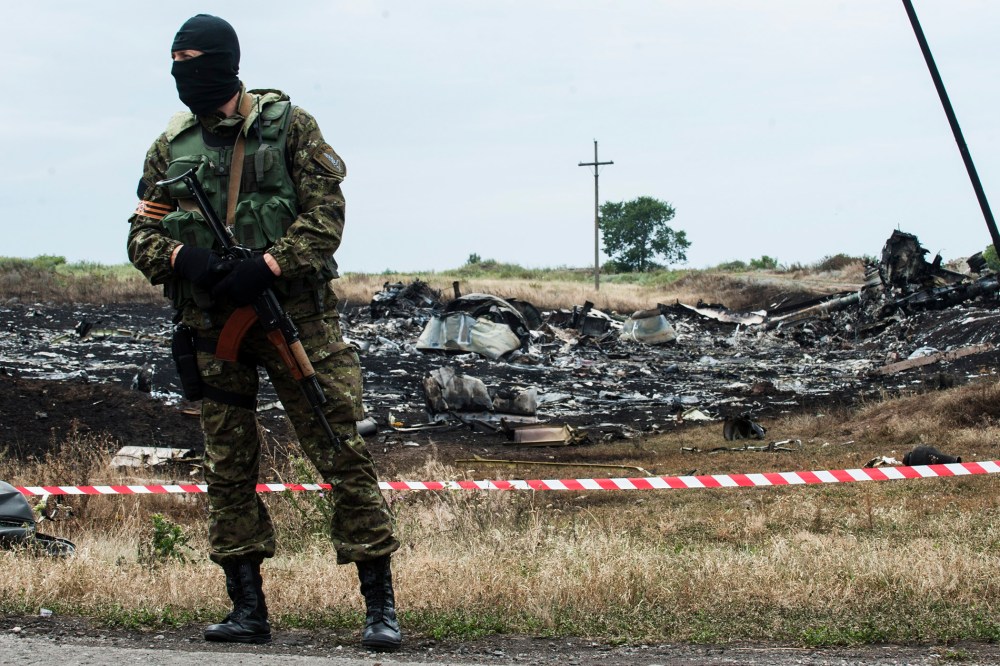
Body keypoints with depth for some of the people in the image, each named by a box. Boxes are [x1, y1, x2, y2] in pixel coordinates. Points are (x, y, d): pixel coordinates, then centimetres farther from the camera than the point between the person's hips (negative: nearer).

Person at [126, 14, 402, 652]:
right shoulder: (171, 148, 10)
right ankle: (248, 606, 13)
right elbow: (143, 236, 9)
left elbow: (326, 215, -7)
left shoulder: (289, 126, -1)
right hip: (213, 324, 4)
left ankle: (380, 604, -5)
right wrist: (184, 258, -13)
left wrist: (267, 266, -20)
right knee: (228, 467, 6)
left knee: (343, 451, -8)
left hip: (295, 310, -4)